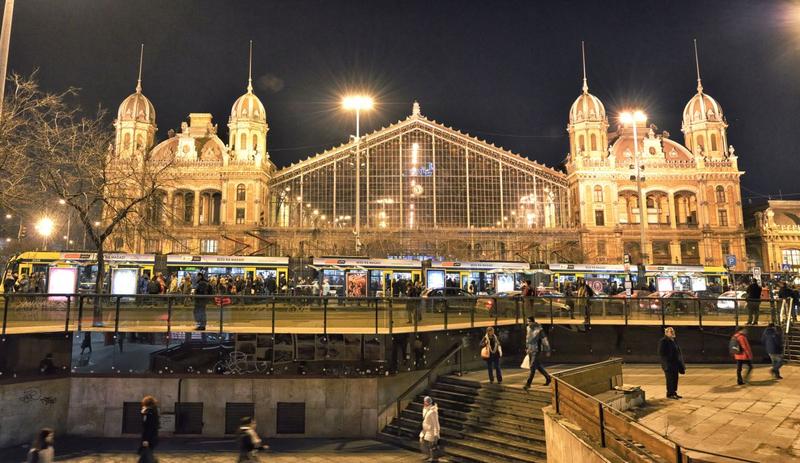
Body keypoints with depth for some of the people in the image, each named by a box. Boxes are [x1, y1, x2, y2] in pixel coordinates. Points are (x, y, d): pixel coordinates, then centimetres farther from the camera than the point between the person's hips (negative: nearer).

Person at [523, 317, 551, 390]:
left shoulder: (539, 329, -16)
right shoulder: (528, 328, 6)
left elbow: (544, 340, -10)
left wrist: (547, 351, -7)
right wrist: (527, 347, 21)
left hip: (537, 351, -7)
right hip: (530, 351, 7)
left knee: (532, 368, -8)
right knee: (539, 366, 18)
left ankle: (528, 384, -5)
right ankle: (548, 378, 37)